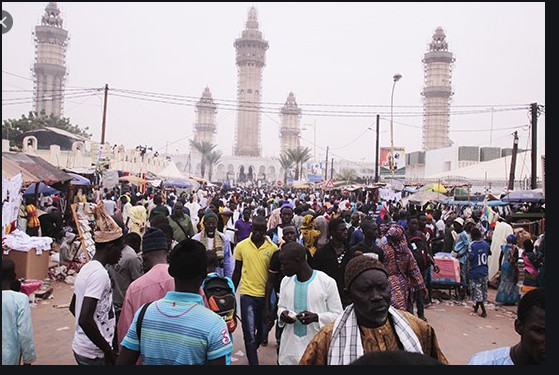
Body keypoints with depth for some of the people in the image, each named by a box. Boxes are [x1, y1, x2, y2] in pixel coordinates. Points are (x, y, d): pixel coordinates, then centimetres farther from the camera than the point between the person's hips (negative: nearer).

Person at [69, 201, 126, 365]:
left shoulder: (86, 268, 7)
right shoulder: (99, 273, -21)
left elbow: (72, 307, 19)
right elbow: (85, 320, -28)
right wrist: (108, 350, -19)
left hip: (81, 347, 9)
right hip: (95, 354, -9)